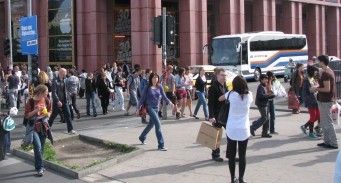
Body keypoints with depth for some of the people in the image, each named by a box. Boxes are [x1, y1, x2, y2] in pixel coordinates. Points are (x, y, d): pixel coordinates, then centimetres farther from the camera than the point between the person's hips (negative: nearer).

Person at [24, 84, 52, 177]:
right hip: (33, 128, -5)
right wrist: (36, 110, -24)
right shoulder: (31, 102, -13)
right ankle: (40, 167, -6)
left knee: (41, 148, 11)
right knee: (38, 147, -15)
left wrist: (48, 114, -8)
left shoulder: (47, 100, 1)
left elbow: (50, 111, 15)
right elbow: (27, 115, -12)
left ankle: (38, 166, 26)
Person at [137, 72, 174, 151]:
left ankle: (142, 137, 47)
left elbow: (164, 96, -1)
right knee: (158, 124, -16)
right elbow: (142, 99, -5)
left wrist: (169, 102, -20)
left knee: (151, 124, 21)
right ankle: (161, 145, -13)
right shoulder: (147, 88, -10)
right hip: (149, 107, -6)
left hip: (156, 108, 6)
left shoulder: (159, 87, 2)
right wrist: (138, 109, -4)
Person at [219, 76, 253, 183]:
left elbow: (220, 99, 11)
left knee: (231, 155, 9)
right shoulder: (249, 95, -2)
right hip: (244, 130, 0)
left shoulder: (231, 94, -7)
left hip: (231, 129, 0)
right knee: (242, 155, 6)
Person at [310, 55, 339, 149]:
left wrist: (316, 89, -11)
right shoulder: (330, 71, 13)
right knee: (324, 123, 16)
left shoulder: (325, 73, -19)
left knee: (327, 123, -5)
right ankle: (327, 141, 22)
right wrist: (317, 87, 14)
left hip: (325, 101, -10)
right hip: (326, 100, 10)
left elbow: (327, 89, -24)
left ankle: (333, 143, -1)